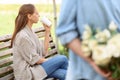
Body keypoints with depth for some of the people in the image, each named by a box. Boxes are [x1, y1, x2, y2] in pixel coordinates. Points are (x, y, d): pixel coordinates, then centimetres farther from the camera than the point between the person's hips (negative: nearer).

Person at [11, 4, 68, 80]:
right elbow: (34, 60, -16)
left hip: (35, 67, 8)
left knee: (62, 74, -15)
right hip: (27, 74, -8)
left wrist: (47, 32, 6)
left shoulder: (30, 32, 12)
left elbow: (44, 51, 8)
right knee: (62, 59, -13)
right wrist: (51, 62, -3)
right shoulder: (22, 36, -17)